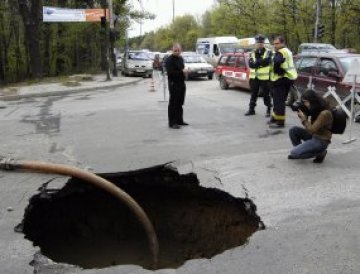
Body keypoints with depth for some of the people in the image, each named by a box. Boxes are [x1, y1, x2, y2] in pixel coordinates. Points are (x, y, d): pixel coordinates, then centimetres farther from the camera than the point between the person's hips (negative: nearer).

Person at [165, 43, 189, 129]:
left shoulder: (181, 59, 15)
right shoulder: (169, 60, -12)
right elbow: (170, 72, -22)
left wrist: (184, 71, 9)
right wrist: (181, 72, -17)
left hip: (181, 83, 8)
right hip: (174, 84, -8)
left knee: (180, 103, 14)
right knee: (173, 104, -5)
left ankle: (179, 120, 24)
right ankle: (172, 123, -2)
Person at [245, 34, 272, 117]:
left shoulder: (268, 52, -1)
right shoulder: (252, 53, 9)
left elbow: (267, 61, -19)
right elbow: (250, 64, -6)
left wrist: (256, 63, -20)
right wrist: (261, 62, -19)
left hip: (265, 77, -4)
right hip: (254, 77, 4)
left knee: (266, 94, 2)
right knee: (253, 94, 12)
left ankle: (268, 110, 12)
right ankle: (251, 109, 20)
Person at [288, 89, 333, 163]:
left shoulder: (324, 113, -25)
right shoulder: (315, 110, 1)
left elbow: (312, 130, -23)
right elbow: (308, 127, 9)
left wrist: (304, 118, -20)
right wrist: (301, 115, -4)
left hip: (321, 141, -9)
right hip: (313, 135, 9)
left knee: (294, 153, -17)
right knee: (293, 130, -4)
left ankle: (320, 152, 0)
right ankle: (300, 150, 14)